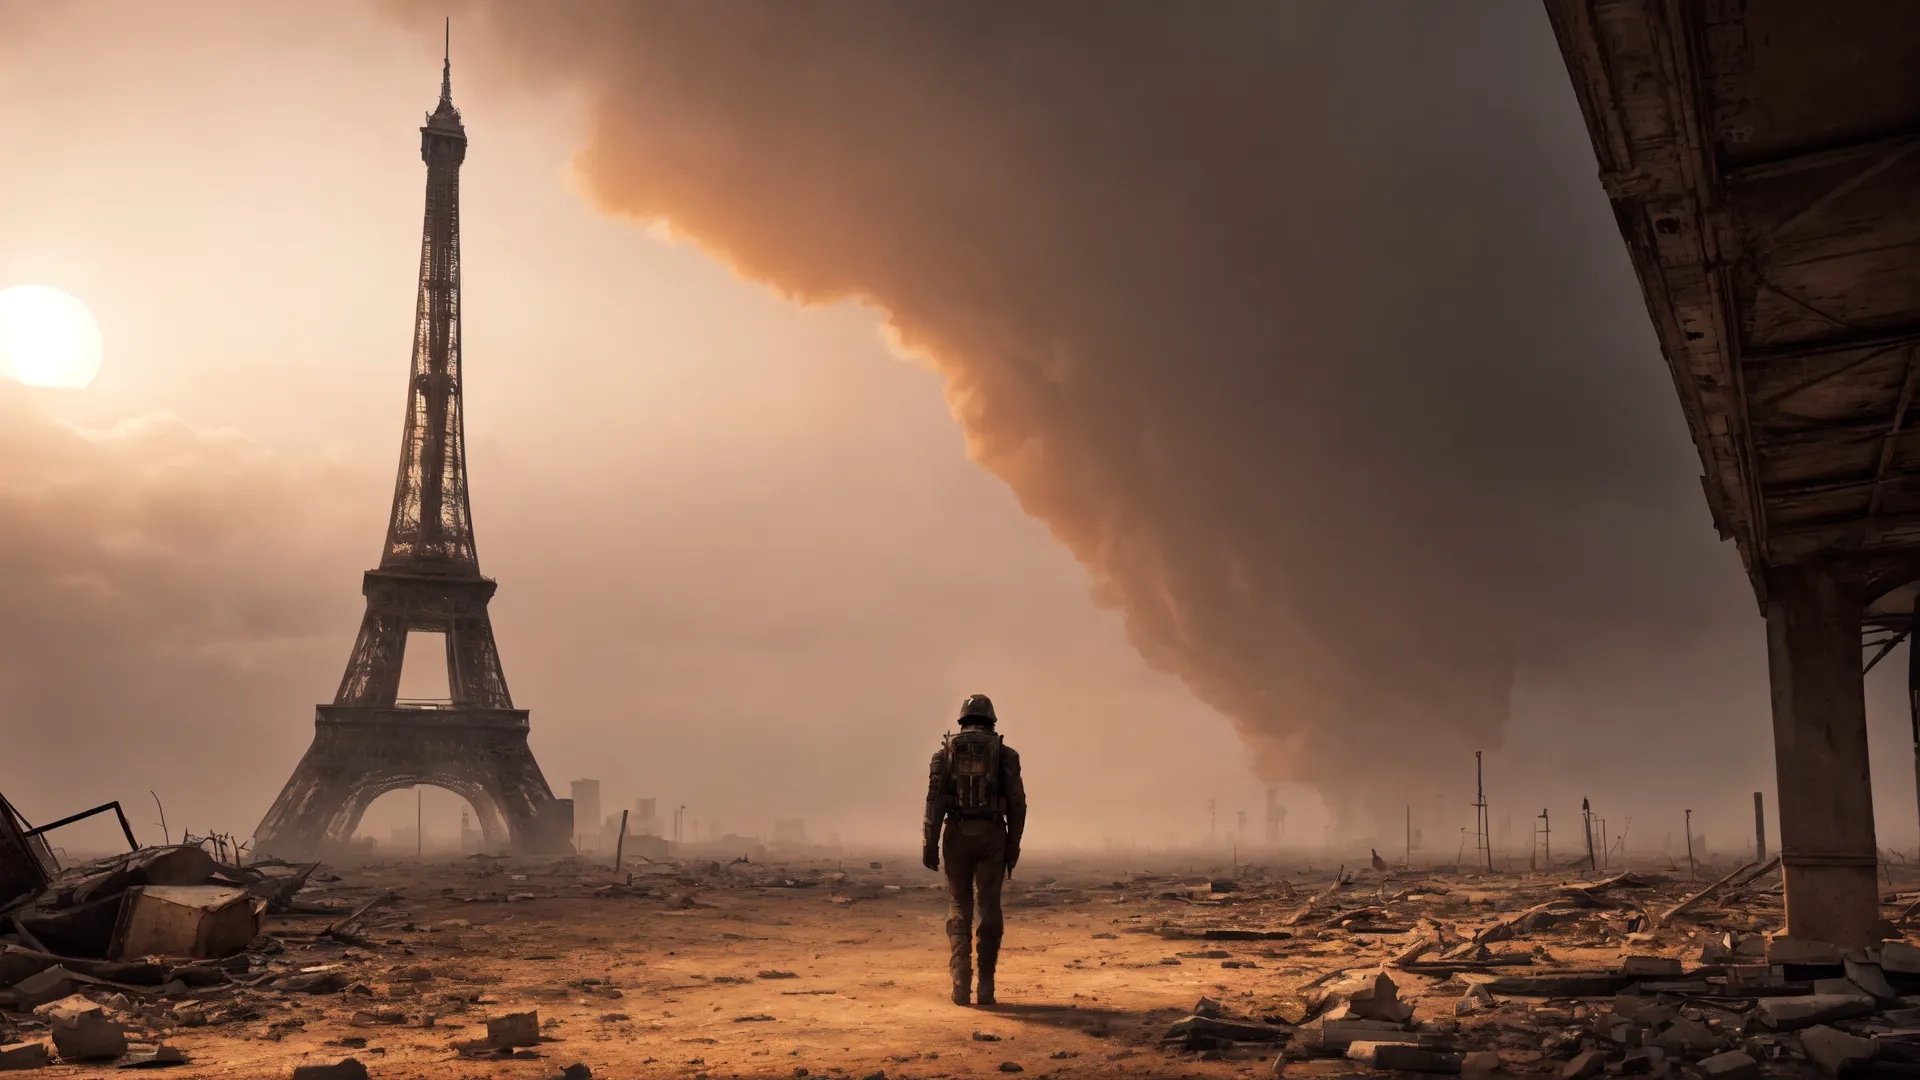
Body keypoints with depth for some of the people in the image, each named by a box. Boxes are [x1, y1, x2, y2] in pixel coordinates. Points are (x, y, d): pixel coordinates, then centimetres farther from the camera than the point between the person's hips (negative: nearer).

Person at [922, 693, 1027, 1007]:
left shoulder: (946, 750, 5)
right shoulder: (1006, 754, 5)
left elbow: (935, 799, -4)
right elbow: (1017, 804, 0)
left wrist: (929, 844, -5)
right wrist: (1013, 846, 6)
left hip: (958, 835, 0)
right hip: (992, 837, 0)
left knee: (959, 907, 8)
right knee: (989, 909, 8)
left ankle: (961, 984, -6)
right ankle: (986, 986, 4)